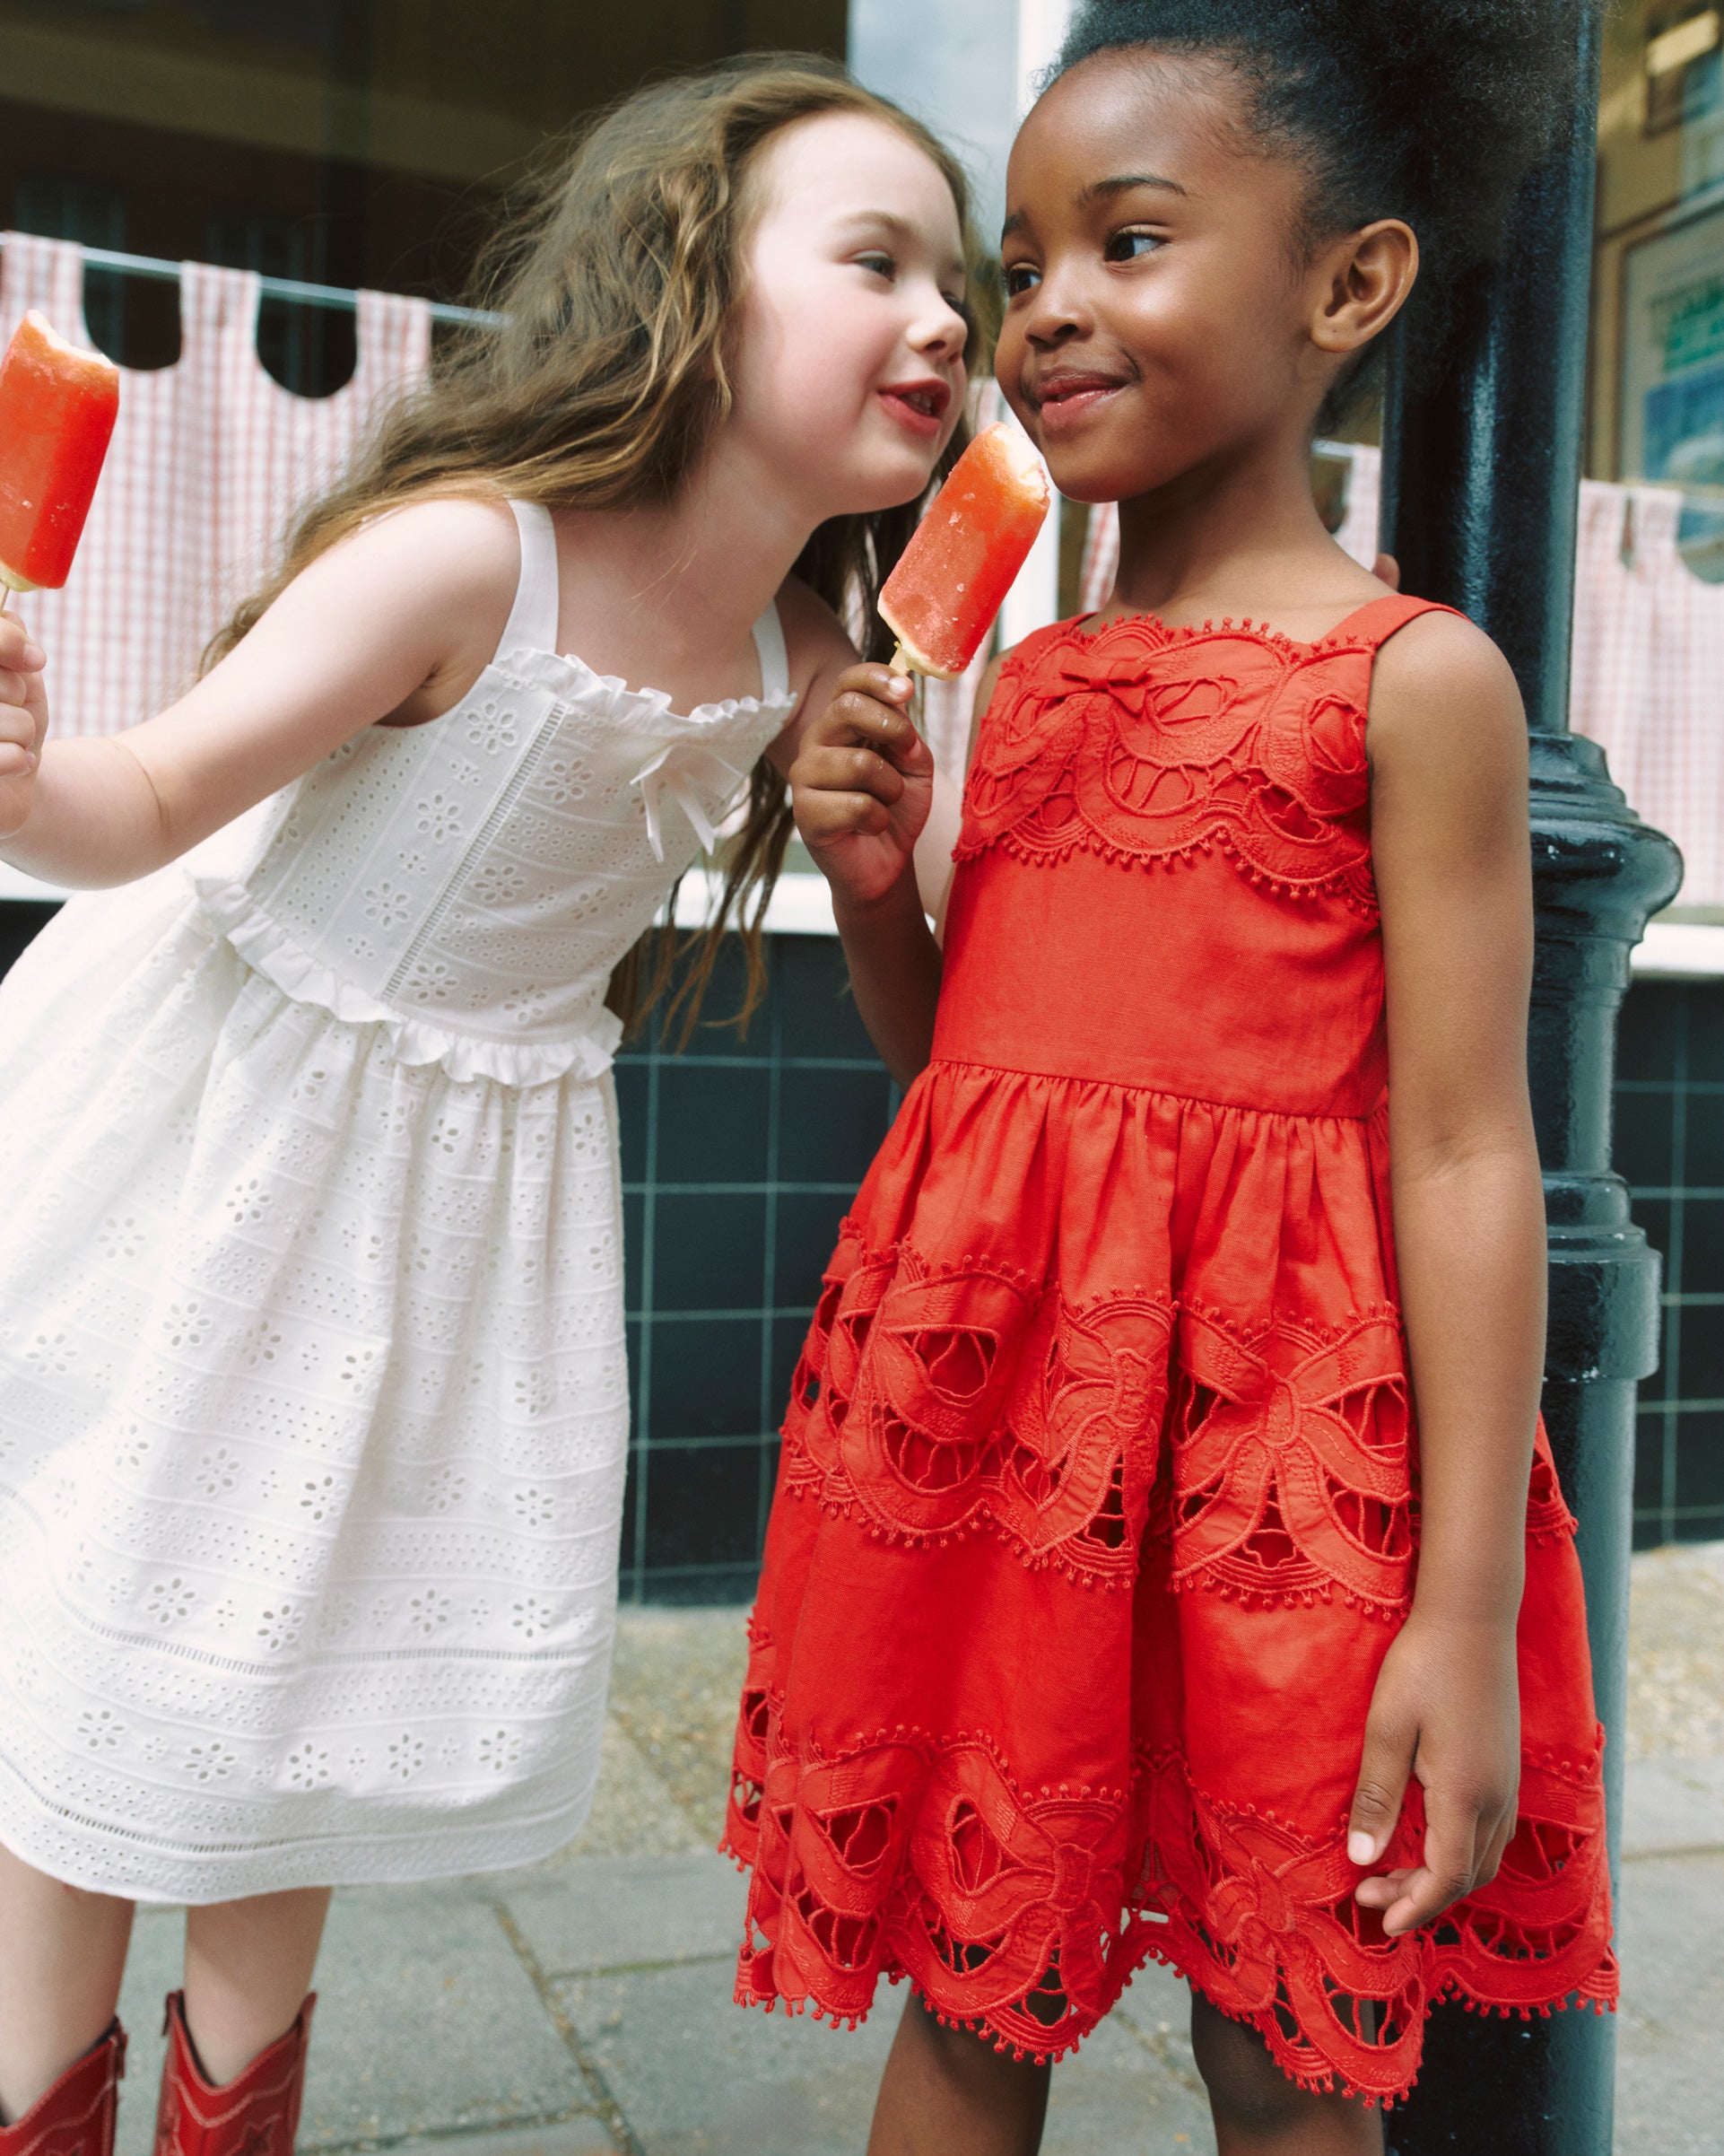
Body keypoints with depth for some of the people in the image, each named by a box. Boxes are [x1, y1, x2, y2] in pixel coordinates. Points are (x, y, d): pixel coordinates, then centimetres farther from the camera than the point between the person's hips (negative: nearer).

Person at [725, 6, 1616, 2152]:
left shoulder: (1416, 677, -6)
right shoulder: (1027, 681, 11)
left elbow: (1463, 1151, -9)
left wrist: (1466, 1613, -11)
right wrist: (871, 878, -1)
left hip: (1262, 1439, -4)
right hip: (985, 1400, 5)